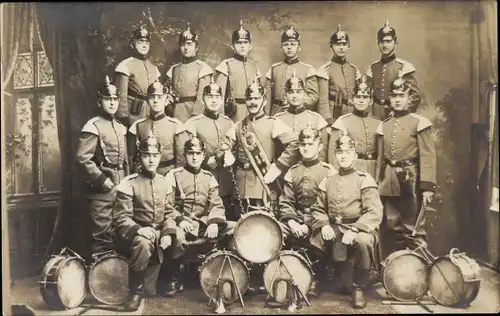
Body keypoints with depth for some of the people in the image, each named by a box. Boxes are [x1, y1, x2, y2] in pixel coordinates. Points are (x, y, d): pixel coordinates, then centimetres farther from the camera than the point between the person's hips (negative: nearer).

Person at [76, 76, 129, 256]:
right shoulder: (93, 126, -10)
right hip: (102, 188, -8)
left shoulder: (120, 128, 15)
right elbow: (83, 158, -18)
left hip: (121, 186, 8)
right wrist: (102, 180, -18)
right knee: (102, 233, -3)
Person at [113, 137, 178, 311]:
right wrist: (138, 229, -29)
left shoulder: (165, 182, 7)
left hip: (161, 232, 6)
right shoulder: (128, 184, -9)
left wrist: (168, 233, -11)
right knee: (143, 243, -36)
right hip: (138, 233, -6)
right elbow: (121, 218, -12)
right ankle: (136, 291, -16)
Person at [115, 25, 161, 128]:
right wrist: (124, 120, -15)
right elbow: (122, 97, -10)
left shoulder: (153, 67, 14)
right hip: (133, 116, -5)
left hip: (152, 117, 6)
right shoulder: (125, 66, -5)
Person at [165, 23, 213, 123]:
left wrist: (195, 117, -15)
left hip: (192, 111, -5)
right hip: (175, 115, 5)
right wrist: (170, 115, 4)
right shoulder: (174, 69, 13)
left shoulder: (202, 68, -3)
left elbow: (202, 97, -9)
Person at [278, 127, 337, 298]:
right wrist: (291, 222, -12)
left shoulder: (328, 171, -1)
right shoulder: (292, 172, 11)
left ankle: (316, 280, -8)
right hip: (296, 219, 4)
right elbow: (285, 202, 7)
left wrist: (312, 225, -17)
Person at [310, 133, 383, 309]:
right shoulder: (327, 181, 11)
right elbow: (318, 208, 12)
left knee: (363, 241, -37)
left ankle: (359, 288, -10)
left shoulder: (364, 179, -2)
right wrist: (324, 225, -10)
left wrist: (354, 230, -25)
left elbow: (374, 213, -11)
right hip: (333, 228, 5)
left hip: (360, 228, -4)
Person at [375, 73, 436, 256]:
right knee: (394, 227, 13)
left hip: (411, 179, -5)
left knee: (414, 229, -1)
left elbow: (428, 157, -9)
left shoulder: (419, 123, -4)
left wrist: (428, 186, -16)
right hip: (389, 182, 5)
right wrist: (378, 184, 12)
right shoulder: (384, 126, 11)